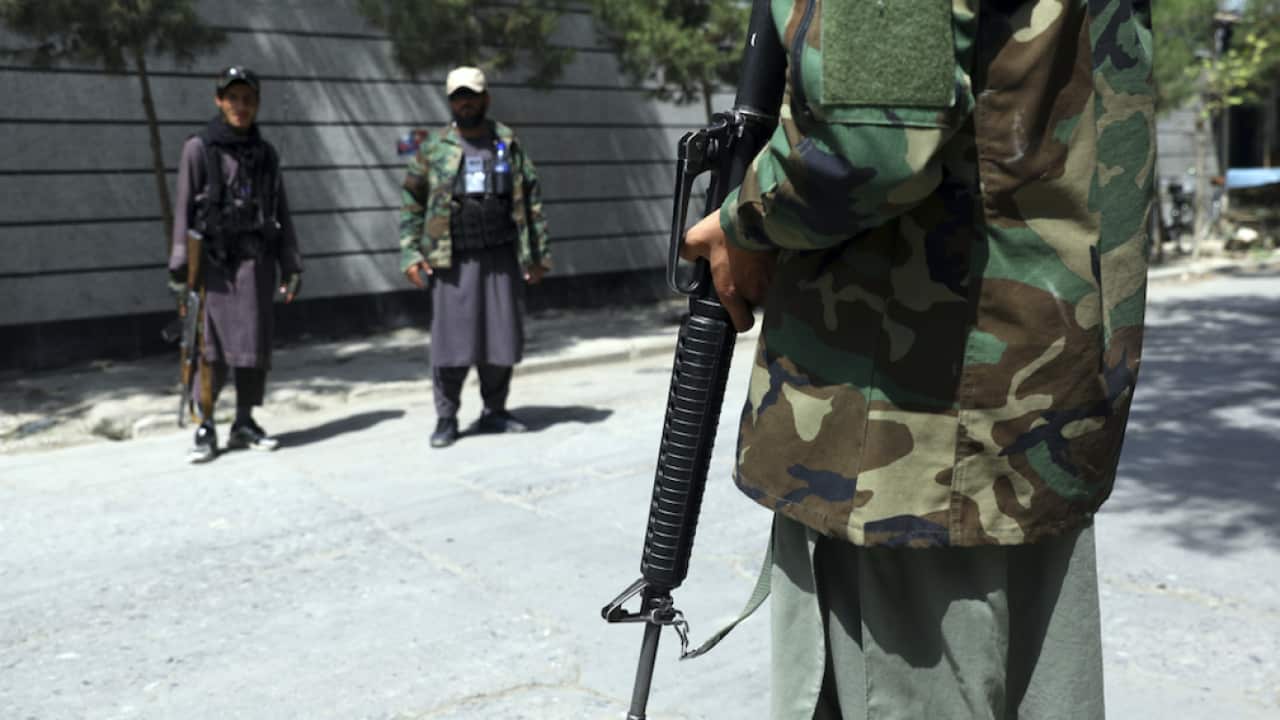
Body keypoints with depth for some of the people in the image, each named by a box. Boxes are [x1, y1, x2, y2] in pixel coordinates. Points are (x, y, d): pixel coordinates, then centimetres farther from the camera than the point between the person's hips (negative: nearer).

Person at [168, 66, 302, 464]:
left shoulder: (265, 153, 12)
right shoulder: (199, 149, 0)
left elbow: (281, 212, 13)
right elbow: (184, 209, -2)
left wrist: (291, 264, 9)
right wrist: (180, 264, -9)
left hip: (256, 260, 4)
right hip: (213, 260, -4)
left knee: (255, 344, 4)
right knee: (211, 347, -6)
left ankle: (244, 423, 16)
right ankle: (205, 429, 3)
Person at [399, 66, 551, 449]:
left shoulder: (509, 144, 9)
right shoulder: (433, 148, 5)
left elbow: (531, 199, 9)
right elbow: (411, 202, 6)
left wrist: (538, 254, 5)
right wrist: (410, 253, -3)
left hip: (502, 258, 2)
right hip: (453, 260, -2)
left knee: (502, 337, 5)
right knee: (450, 340, -3)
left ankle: (494, 412, 19)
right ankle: (446, 419, 8)